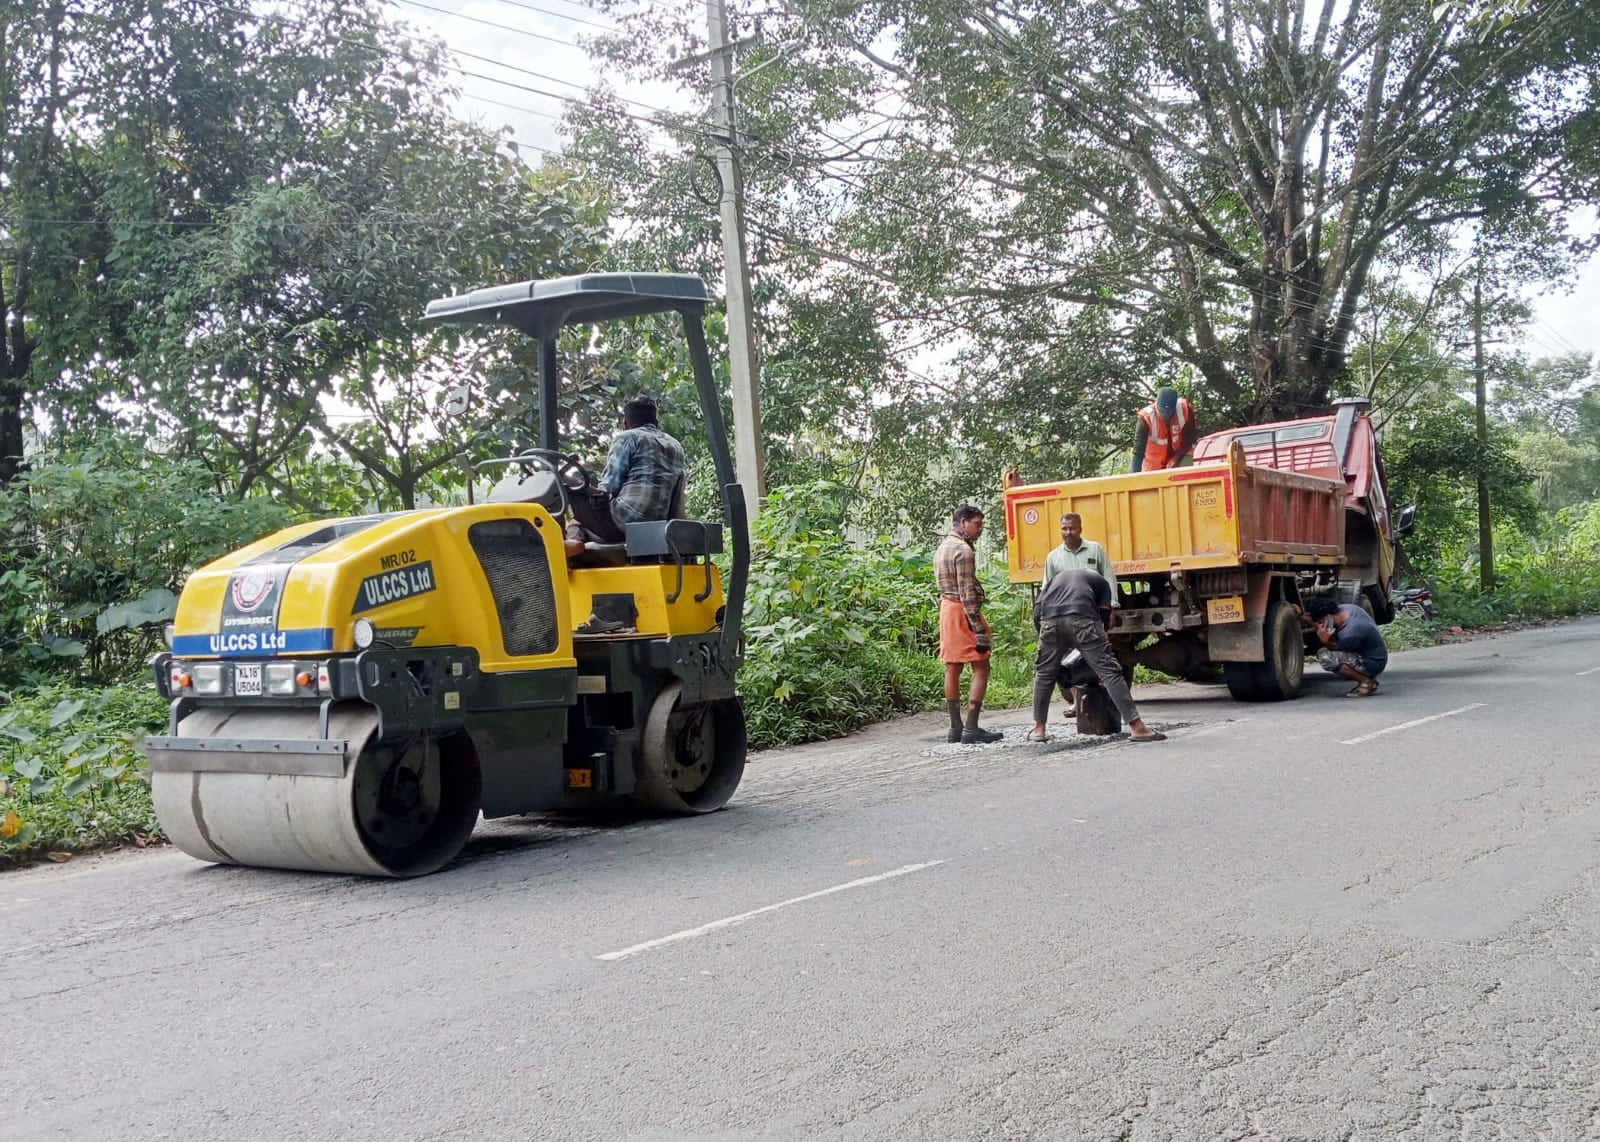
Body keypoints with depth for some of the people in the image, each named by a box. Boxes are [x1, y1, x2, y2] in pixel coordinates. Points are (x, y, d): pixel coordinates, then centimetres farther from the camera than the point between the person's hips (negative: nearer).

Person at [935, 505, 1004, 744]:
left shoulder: (942, 548, 15)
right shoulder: (963, 550, -15)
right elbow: (967, 592, -20)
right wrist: (979, 629, -21)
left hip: (946, 607, 9)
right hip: (963, 610, -9)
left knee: (952, 668, 9)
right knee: (980, 668, -5)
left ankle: (955, 727, 12)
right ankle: (971, 729, -10)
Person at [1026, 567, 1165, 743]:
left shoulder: (1056, 579, 40)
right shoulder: (1100, 580, 33)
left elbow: (1037, 608, 27)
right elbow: (1105, 616, 23)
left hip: (1050, 620, 2)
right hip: (1082, 618, -2)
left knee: (1044, 674, 21)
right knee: (1109, 670, 0)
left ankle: (1038, 729, 22)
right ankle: (1137, 727, -3)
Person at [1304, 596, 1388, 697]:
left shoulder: (1350, 634, -32)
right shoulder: (1344, 608, -7)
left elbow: (1335, 647, -13)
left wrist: (1325, 641, -31)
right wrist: (1310, 620, -6)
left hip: (1373, 663, -9)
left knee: (1324, 656, -23)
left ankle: (1366, 682, -10)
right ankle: (1367, 679, 14)